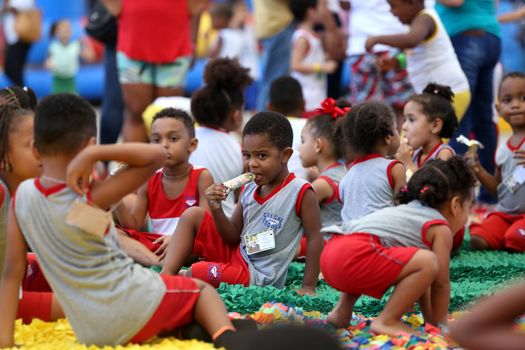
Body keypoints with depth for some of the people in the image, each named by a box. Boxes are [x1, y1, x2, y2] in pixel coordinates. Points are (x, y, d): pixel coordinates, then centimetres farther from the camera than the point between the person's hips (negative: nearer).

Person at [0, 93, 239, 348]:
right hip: (136, 306, -5)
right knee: (202, 289, 17)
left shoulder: (23, 195, -3)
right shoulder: (92, 200, -15)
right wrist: (94, 153, -25)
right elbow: (158, 155, -16)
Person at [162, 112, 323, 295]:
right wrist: (216, 209, -11)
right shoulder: (249, 189, 4)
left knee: (195, 273, -25)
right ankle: (166, 275, -6)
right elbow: (234, 237, 8)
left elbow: (314, 239, -13)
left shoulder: (301, 192, -15)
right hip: (236, 254, 8)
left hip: (257, 276, -8)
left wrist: (308, 287, -15)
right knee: (192, 215, 3)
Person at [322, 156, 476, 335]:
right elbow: (441, 283, 7)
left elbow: (418, 279, 38)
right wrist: (439, 322, 21)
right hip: (355, 257, -10)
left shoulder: (407, 212, 33)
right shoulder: (441, 228, 6)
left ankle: (342, 311, 25)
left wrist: (430, 319, 41)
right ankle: (387, 321, -10)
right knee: (429, 263, -15)